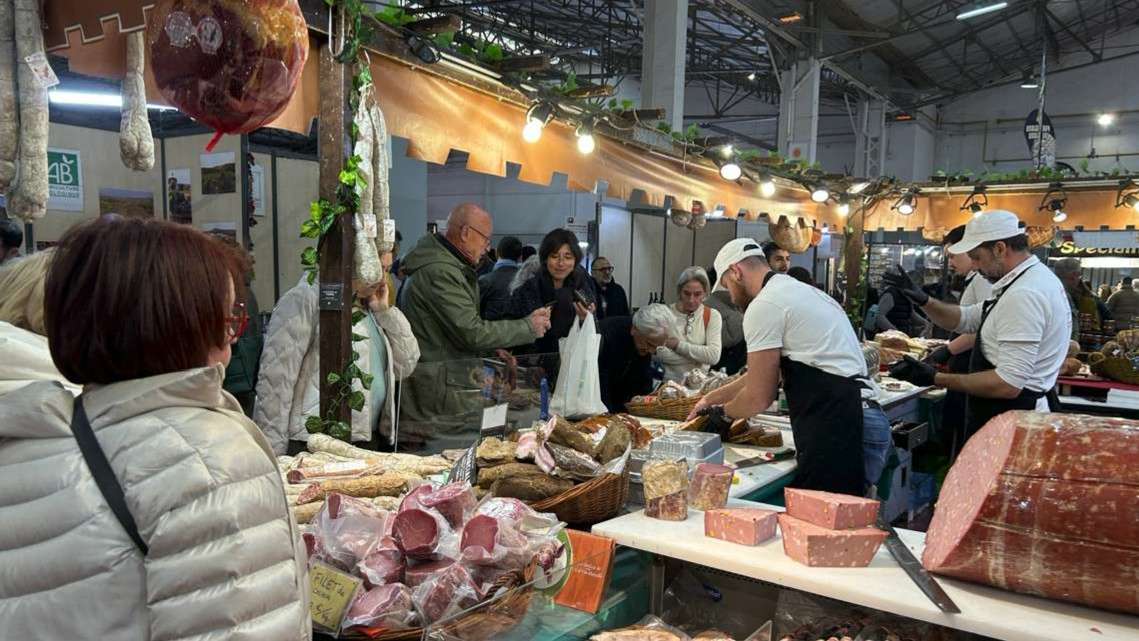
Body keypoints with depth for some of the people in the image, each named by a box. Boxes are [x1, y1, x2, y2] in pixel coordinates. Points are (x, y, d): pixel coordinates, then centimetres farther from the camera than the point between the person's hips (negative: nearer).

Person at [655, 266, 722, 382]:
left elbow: (714, 356, -9)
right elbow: (659, 354, -11)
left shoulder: (712, 316, 3)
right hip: (667, 383, -1)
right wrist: (700, 356, -10)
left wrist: (678, 345, -10)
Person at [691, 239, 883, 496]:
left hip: (835, 429, -10)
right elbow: (759, 376, 29)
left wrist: (723, 412, 14)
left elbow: (759, 397, -6)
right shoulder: (800, 291, 23)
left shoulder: (764, 306, -8)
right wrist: (711, 398, 33)